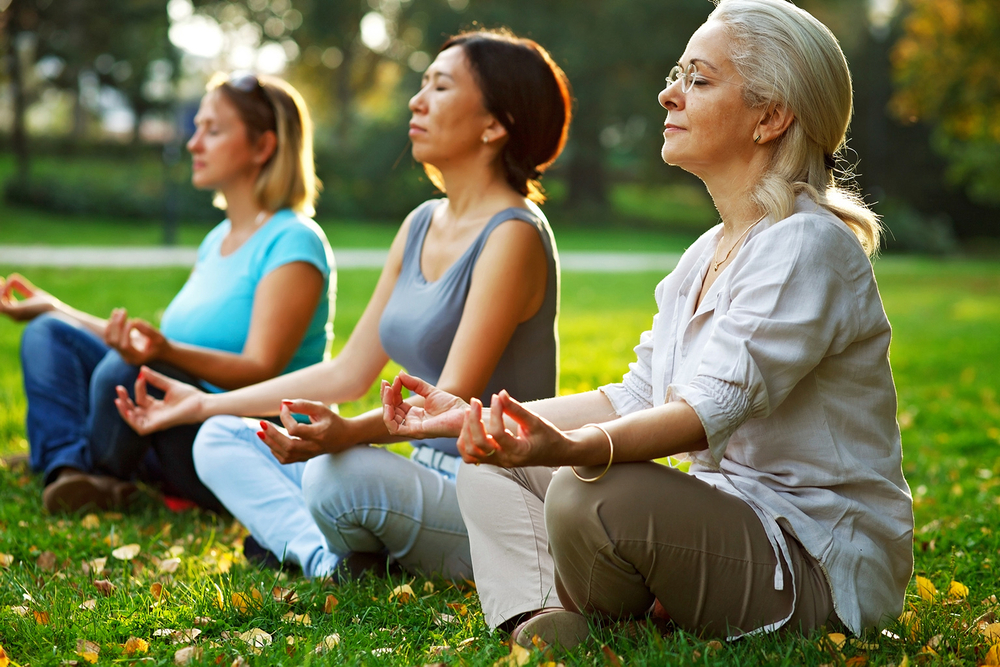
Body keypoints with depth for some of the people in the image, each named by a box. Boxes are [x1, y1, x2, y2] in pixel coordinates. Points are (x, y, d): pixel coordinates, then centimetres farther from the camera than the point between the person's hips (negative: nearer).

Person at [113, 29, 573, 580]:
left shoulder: (512, 235, -15)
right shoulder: (422, 225, 11)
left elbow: (453, 400, -24)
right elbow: (348, 373, 14)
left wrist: (347, 433, -43)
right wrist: (204, 403, 15)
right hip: (426, 477, 9)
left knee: (342, 473, -37)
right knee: (220, 438, 5)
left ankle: (305, 542, -3)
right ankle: (324, 556, -19)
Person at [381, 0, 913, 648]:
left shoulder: (809, 245, -17)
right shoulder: (706, 255, 13)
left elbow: (712, 406, -30)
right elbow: (635, 399, 12)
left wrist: (571, 448, -47)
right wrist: (477, 417, 6)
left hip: (821, 564, -9)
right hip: (728, 512, 9)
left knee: (594, 496, -32)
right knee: (491, 468, 6)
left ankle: (591, 625, -2)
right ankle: (537, 622, -18)